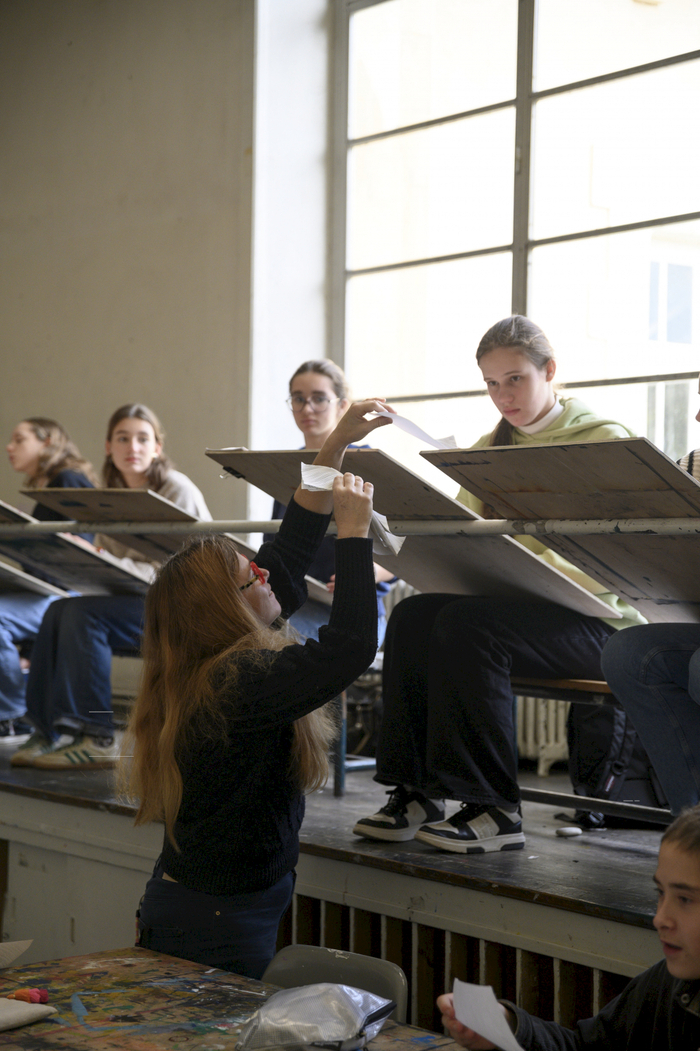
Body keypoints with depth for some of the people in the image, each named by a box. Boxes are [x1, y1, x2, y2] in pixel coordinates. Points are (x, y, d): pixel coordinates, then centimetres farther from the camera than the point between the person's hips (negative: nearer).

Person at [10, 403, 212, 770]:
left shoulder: (177, 490, -9)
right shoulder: (110, 498, 13)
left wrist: (120, 569, -27)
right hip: (130, 600, 7)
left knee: (84, 612, -29)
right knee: (58, 610, -21)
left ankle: (97, 738, -27)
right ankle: (48, 729, -17)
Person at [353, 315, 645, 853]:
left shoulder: (606, 439, -4)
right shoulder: (492, 448, 18)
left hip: (593, 616, -6)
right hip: (515, 605, 6)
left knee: (468, 622, -31)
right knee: (413, 615, -22)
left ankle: (495, 811, -29)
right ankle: (416, 793, -21)